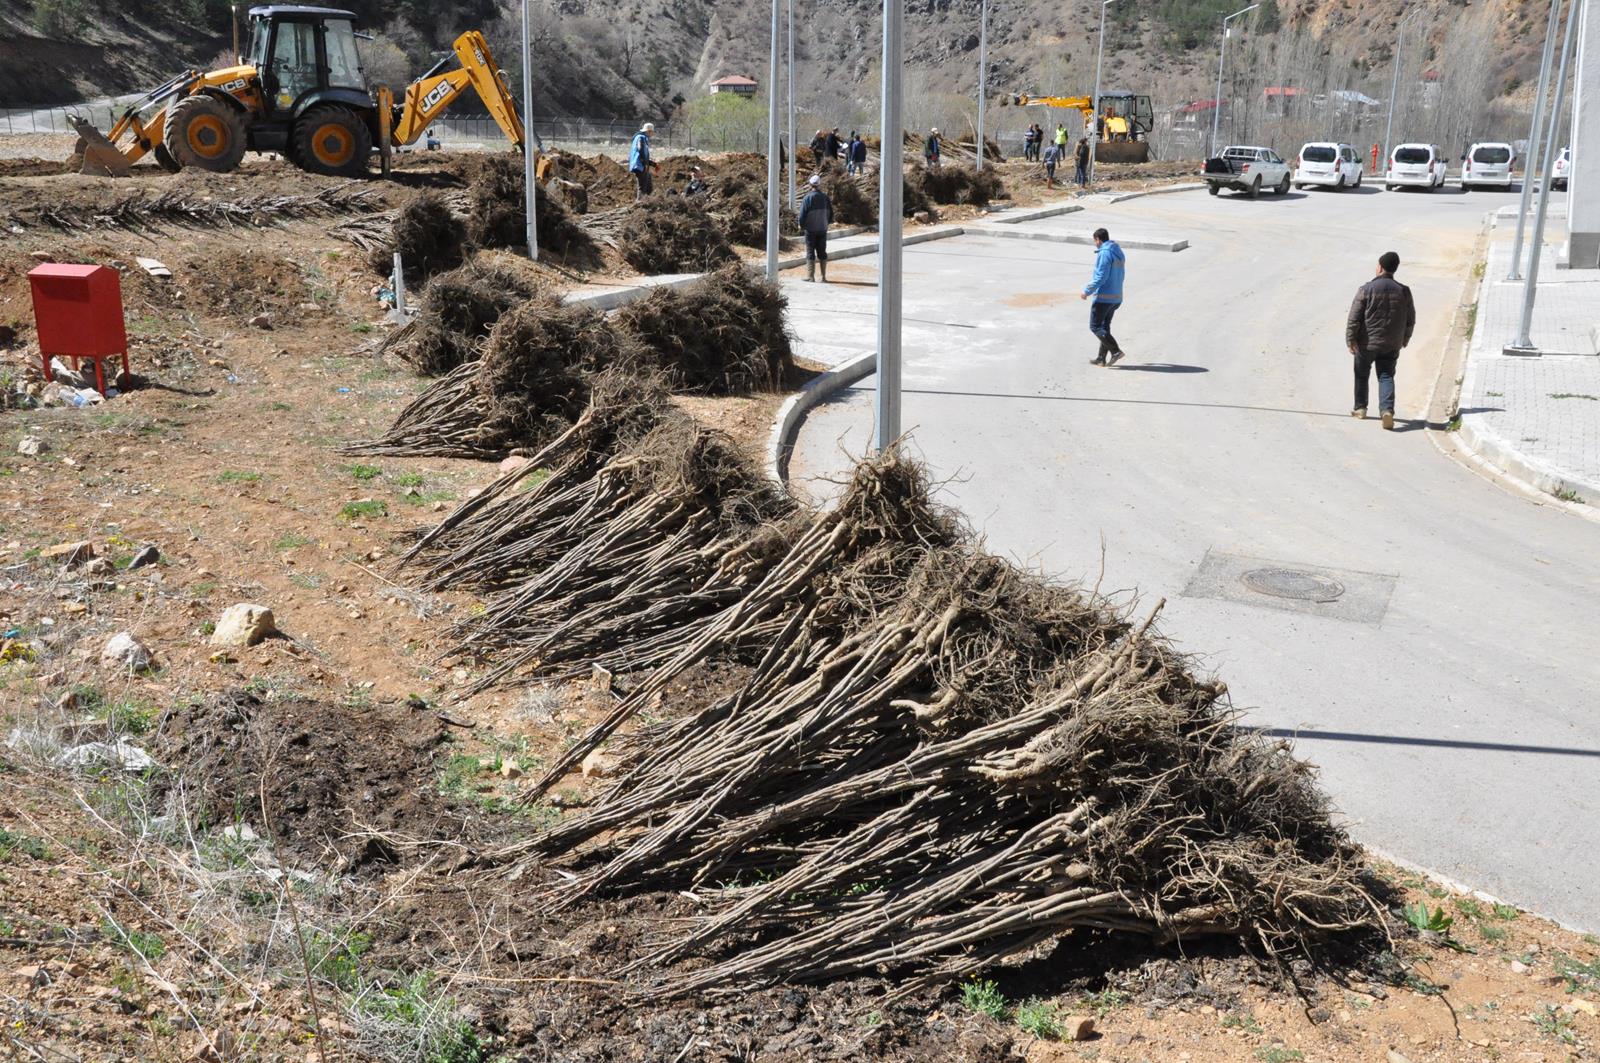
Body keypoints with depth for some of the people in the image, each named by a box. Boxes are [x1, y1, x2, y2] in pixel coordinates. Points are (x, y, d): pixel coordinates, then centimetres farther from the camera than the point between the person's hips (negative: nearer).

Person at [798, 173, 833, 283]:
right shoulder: (825, 197, 1)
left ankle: (810, 276, 0)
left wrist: (802, 225, 6)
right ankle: (823, 276, 11)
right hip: (823, 229, 4)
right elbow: (831, 213, 7)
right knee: (822, 252, 9)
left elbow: (802, 214, -10)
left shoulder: (808, 198, -12)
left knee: (810, 253, 2)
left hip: (811, 229, -4)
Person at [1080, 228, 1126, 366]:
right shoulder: (1119, 253, 13)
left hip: (1103, 297, -9)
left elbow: (1101, 277, -21)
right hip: (1116, 297, 9)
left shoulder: (1104, 253, -16)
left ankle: (1115, 351, -11)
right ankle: (1101, 358, 17)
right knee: (1104, 326, 15)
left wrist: (1087, 291, -12)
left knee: (1095, 327, -3)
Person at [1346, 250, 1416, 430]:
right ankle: (1387, 409, -14)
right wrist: (1405, 338, 23)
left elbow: (1354, 317, -14)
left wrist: (1350, 339, -9)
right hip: (1392, 345, 3)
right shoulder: (1403, 291, 0)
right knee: (1386, 377, 5)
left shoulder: (1367, 289, -12)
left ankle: (1360, 407, 28)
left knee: (1362, 375, 16)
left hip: (1367, 343, -2)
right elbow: (1410, 319, 9)